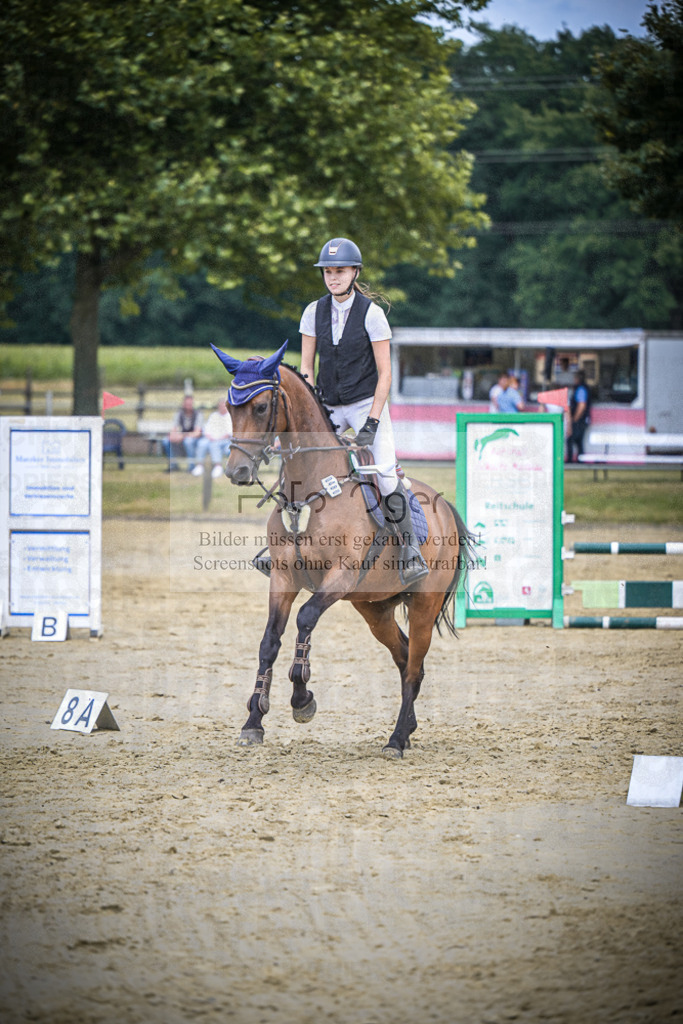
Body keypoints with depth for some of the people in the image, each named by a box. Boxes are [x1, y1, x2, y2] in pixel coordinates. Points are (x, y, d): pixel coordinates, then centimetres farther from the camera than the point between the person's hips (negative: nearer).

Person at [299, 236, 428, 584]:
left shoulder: (371, 313, -11)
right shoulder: (314, 312, 0)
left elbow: (384, 374, -10)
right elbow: (306, 369, 5)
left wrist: (372, 422, -17)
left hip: (366, 404, -4)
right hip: (329, 408, 4)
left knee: (385, 473, -20)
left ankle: (410, 552, -14)